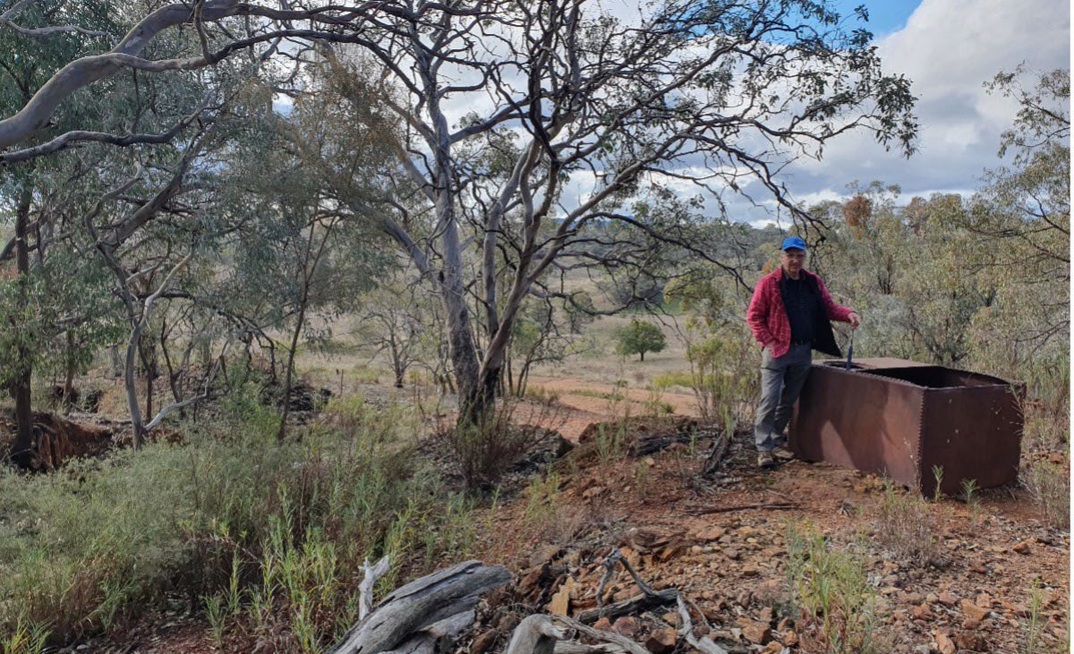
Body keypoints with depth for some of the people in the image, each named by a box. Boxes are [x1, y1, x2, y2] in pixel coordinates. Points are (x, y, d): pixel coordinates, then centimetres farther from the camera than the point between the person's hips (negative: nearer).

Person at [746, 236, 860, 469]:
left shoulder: (814, 283, 7)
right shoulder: (768, 283, -8)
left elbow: (829, 307, 8)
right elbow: (754, 315, -6)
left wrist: (848, 314, -12)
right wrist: (768, 341, -13)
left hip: (803, 351, 5)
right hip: (777, 351, -5)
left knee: (789, 401, 14)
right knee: (769, 401, -6)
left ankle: (776, 441, 28)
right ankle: (763, 448, 0)